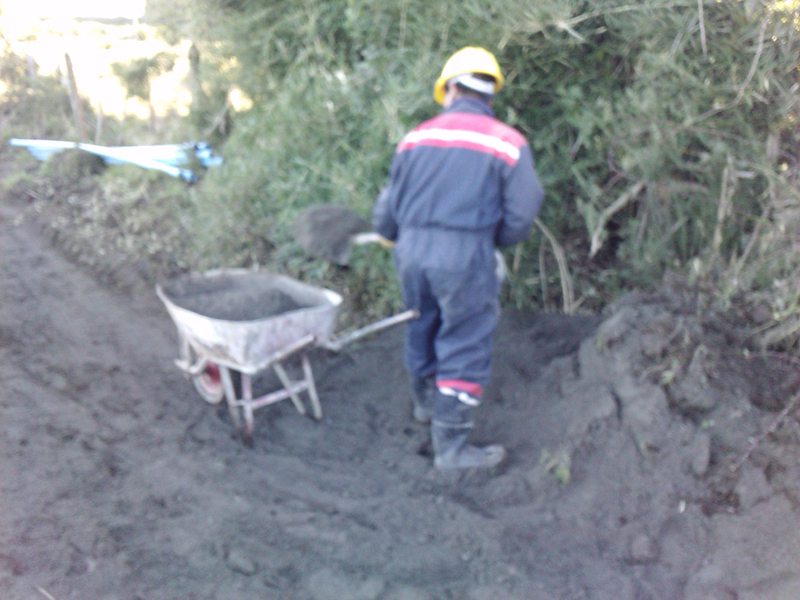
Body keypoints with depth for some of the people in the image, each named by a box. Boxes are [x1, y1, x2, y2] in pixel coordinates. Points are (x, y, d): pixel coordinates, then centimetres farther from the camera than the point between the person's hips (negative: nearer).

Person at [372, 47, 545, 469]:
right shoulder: (508, 144, -3)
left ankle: (424, 402, 48)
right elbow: (520, 217, -4)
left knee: (423, 329, 25)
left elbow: (386, 211, 11)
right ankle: (449, 446, 9)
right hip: (465, 259, -4)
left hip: (411, 253, 5)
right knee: (464, 348, 4)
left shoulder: (415, 138, 8)